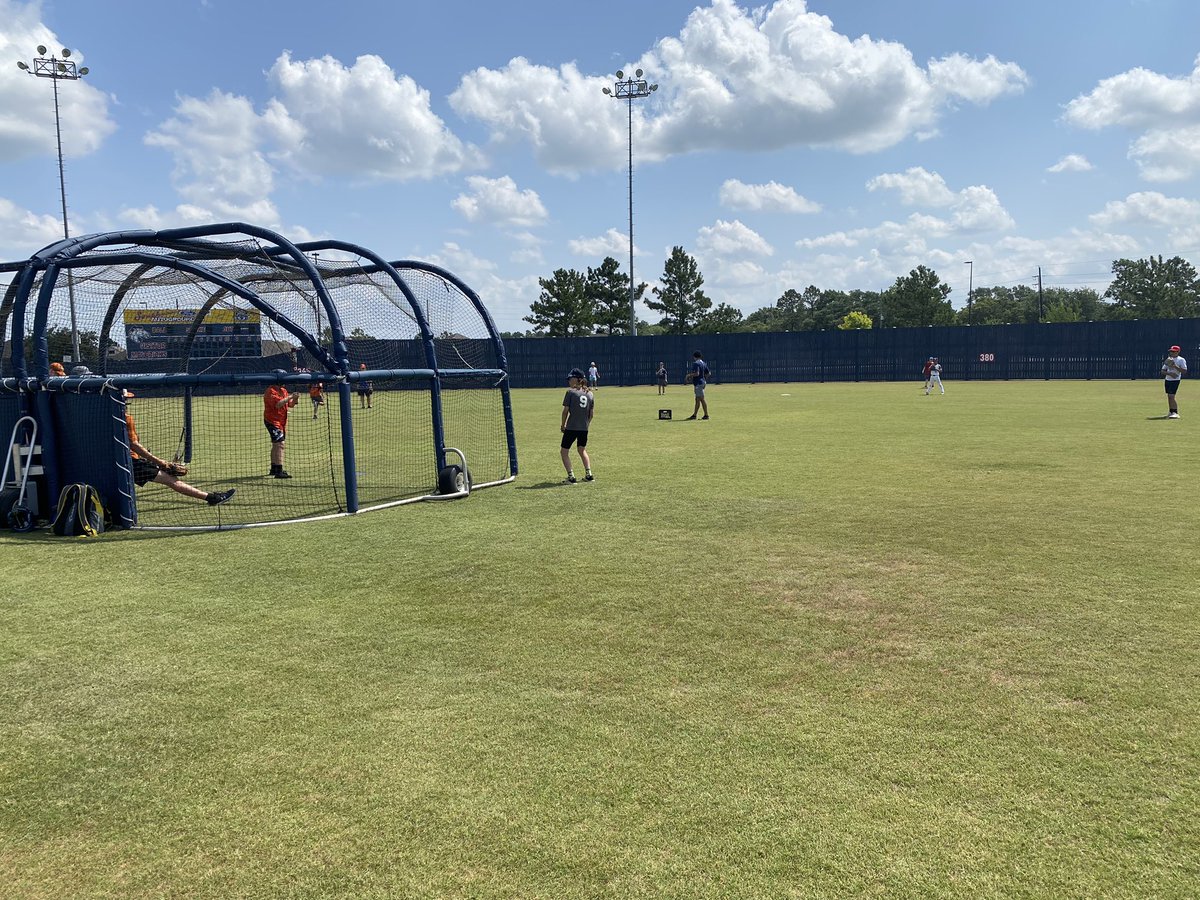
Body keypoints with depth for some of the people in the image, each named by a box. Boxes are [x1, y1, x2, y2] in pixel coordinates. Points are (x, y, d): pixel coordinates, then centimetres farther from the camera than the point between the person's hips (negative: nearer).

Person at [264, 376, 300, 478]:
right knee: (279, 444, -18)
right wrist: (290, 396, -27)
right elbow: (277, 404, -30)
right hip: (272, 421, -10)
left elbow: (290, 404, 15)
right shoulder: (271, 391, -17)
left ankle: (274, 469, 34)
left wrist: (295, 399, -6)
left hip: (281, 422, 10)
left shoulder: (284, 391, 11)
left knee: (276, 445, 20)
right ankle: (278, 471, -22)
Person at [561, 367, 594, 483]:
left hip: (571, 427, -6)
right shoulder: (590, 394, 6)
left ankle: (571, 476, -4)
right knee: (582, 450, 24)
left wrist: (563, 425, 3)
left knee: (565, 451, 6)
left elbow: (566, 410, -8)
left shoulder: (570, 392, -9)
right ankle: (589, 474, 17)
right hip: (584, 428, 6)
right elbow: (592, 413, 9)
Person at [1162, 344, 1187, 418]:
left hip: (1175, 380, -7)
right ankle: (1171, 412, 15)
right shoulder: (1168, 360, 13)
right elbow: (1163, 371, 10)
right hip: (1167, 380, 7)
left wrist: (1175, 366, -23)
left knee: (1171, 396, -15)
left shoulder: (1181, 360, -5)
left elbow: (1184, 371, -14)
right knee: (1169, 396, 8)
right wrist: (1169, 373, -10)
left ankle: (1175, 413, -14)